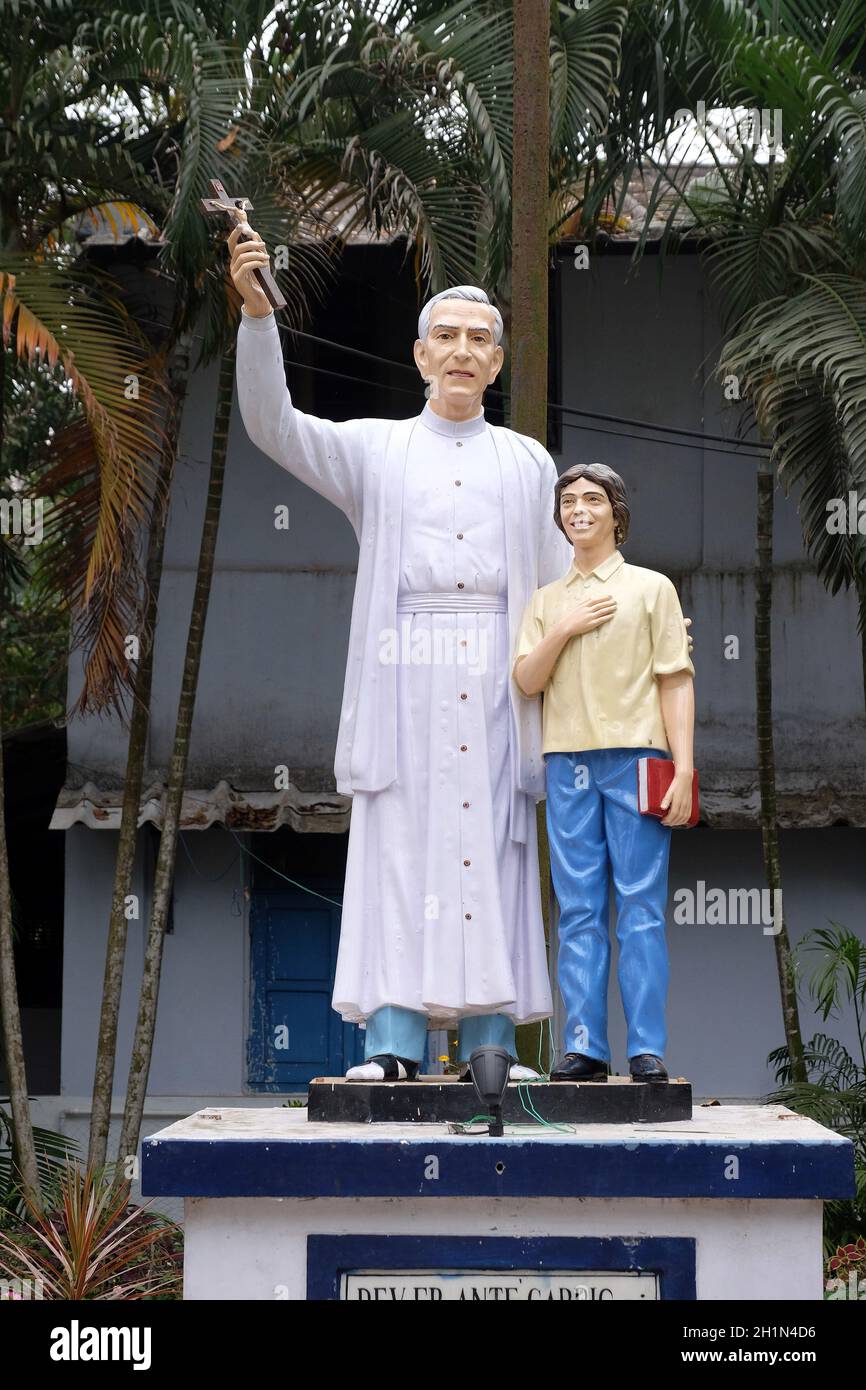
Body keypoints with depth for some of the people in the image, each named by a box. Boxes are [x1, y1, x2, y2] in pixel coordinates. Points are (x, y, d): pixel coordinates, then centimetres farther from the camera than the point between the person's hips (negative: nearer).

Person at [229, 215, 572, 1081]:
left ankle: (490, 1047, -2)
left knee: (493, 859, -3)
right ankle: (395, 1046, -9)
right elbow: (273, 426, -2)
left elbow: (558, 589, 15)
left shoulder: (527, 463, 17)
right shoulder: (374, 449, 13)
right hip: (403, 675, -1)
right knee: (400, 854, -7)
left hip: (496, 684, 1)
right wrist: (256, 311, -15)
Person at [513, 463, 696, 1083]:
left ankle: (648, 1049, -5)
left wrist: (684, 769, -6)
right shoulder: (546, 600, 18)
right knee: (578, 908, 0)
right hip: (568, 760, 3)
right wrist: (567, 629, -5)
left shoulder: (652, 588, 9)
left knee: (641, 907, -6)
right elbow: (527, 680, 9)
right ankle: (585, 1047, 1)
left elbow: (676, 682, 3)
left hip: (635, 758, -3)